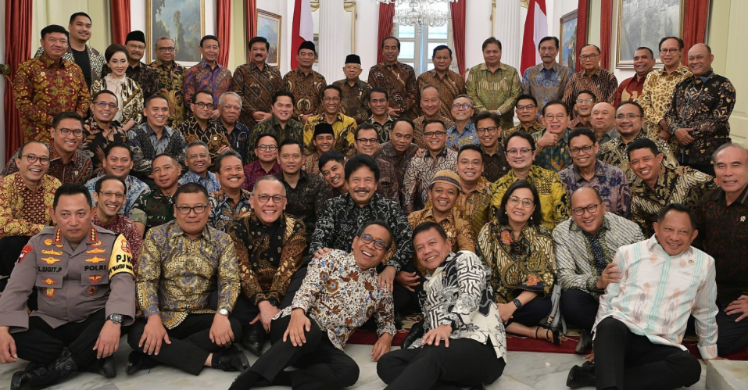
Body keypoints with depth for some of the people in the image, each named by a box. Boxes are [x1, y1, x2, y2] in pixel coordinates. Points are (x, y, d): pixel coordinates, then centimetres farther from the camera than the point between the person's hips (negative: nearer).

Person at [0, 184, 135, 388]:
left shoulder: (112, 241, -7)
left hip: (92, 324, -2)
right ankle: (94, 359, -23)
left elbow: (122, 282, -22)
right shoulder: (38, 243, 1)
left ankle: (57, 367, -23)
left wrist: (113, 321, -41)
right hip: (49, 324, 3)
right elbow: (17, 288, -4)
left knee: (121, 317, -33)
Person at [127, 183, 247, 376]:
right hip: (165, 317, -1)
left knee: (234, 327, -28)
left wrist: (222, 314, -26)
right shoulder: (157, 236, -2)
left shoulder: (222, 240, 1)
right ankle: (213, 359, -26)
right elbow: (145, 280, -9)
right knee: (137, 334, -31)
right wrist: (153, 318, -25)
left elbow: (230, 281, -6)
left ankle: (151, 357, -20)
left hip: (202, 317, 1)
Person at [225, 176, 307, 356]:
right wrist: (263, 303, -32)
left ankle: (255, 331, -12)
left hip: (280, 294, 1)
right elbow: (242, 268, -17)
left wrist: (272, 303, -30)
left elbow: (287, 268, -14)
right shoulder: (237, 226, -7)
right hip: (248, 295, 0)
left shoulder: (294, 227, -5)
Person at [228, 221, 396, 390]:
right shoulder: (334, 258, 7)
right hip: (302, 324, -3)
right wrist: (298, 311, -31)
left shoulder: (380, 289, 17)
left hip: (326, 346, 3)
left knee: (349, 370, -32)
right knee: (309, 332, -40)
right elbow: (309, 287, -8)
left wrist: (386, 336, 5)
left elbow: (387, 318, 31)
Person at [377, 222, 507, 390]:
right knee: (388, 363, -15)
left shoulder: (464, 259, 9)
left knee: (432, 355, -37)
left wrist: (448, 325, -30)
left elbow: (471, 294, -12)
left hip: (481, 347, -7)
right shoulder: (428, 285, 28)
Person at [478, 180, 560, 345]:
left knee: (542, 307, -33)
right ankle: (536, 332, -16)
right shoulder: (489, 230, -6)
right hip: (496, 298, 2)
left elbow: (543, 277, -14)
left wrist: (512, 305, -25)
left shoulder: (541, 235, -7)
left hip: (525, 300, -1)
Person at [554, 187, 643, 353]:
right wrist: (597, 282, -33)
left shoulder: (630, 228, -5)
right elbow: (565, 277, -14)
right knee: (569, 301, -32)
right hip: (592, 299, -1)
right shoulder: (561, 233, -6)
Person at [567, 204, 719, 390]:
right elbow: (608, 299, 10)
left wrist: (710, 354, 26)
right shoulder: (628, 253, 4)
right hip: (620, 331, -2)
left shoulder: (704, 264, 8)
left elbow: (705, 313, 21)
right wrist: (600, 340, 5)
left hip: (660, 347, 2)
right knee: (610, 326, -37)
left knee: (690, 367, -32)